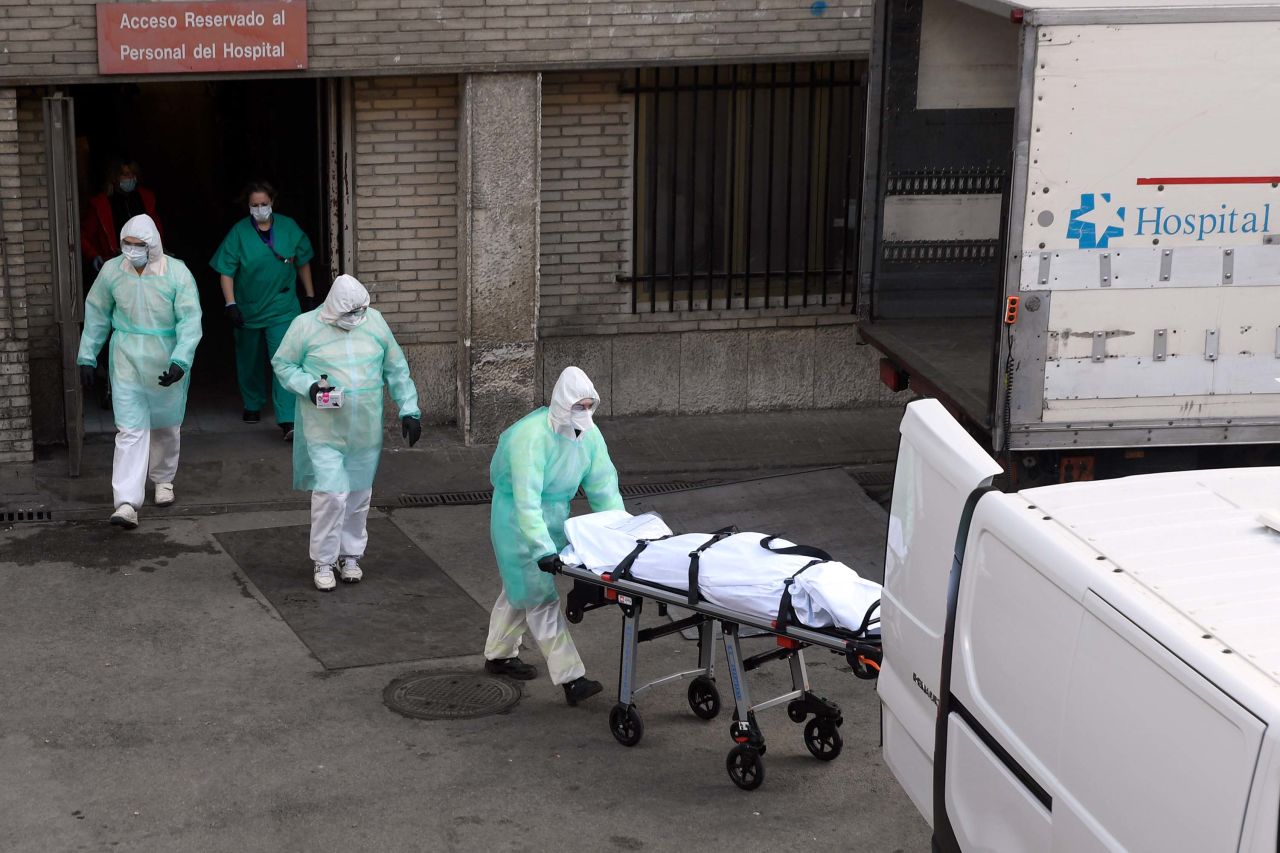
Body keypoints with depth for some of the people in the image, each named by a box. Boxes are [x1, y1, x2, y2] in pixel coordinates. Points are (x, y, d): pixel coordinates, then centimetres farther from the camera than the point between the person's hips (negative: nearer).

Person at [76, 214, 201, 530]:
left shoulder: (177, 273, -12)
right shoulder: (112, 271, -5)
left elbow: (190, 321, -14)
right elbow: (96, 315, 7)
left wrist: (180, 361, -26)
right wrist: (87, 358, 6)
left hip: (167, 366, 0)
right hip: (127, 364, 0)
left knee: (166, 427, 18)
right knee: (130, 431, -9)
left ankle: (163, 479, 44)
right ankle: (127, 503, -14)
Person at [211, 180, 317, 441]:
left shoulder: (289, 228, -2)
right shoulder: (239, 232, -8)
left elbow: (303, 263, 10)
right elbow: (226, 272, -9)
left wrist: (310, 297, 12)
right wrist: (230, 305, -19)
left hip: (282, 309, -1)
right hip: (247, 310, 1)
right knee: (250, 360, 17)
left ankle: (287, 421, -15)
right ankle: (253, 405, 41)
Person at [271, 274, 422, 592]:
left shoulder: (374, 322, 2)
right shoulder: (306, 326, -7)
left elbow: (396, 369, 9)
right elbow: (282, 364, 1)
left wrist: (409, 409, 5)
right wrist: (309, 386, -16)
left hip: (366, 431, 4)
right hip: (325, 432, -4)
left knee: (359, 495, 12)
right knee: (331, 494, -10)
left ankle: (350, 554, 30)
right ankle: (323, 561, 6)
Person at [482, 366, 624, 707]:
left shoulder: (589, 434, -9)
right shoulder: (532, 436, -32)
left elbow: (604, 486, -4)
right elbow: (527, 499, -37)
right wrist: (543, 549, -44)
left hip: (554, 513, 8)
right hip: (518, 520, -8)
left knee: (521, 588, 21)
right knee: (540, 596, -8)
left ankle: (498, 655, 38)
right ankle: (571, 678, -11)